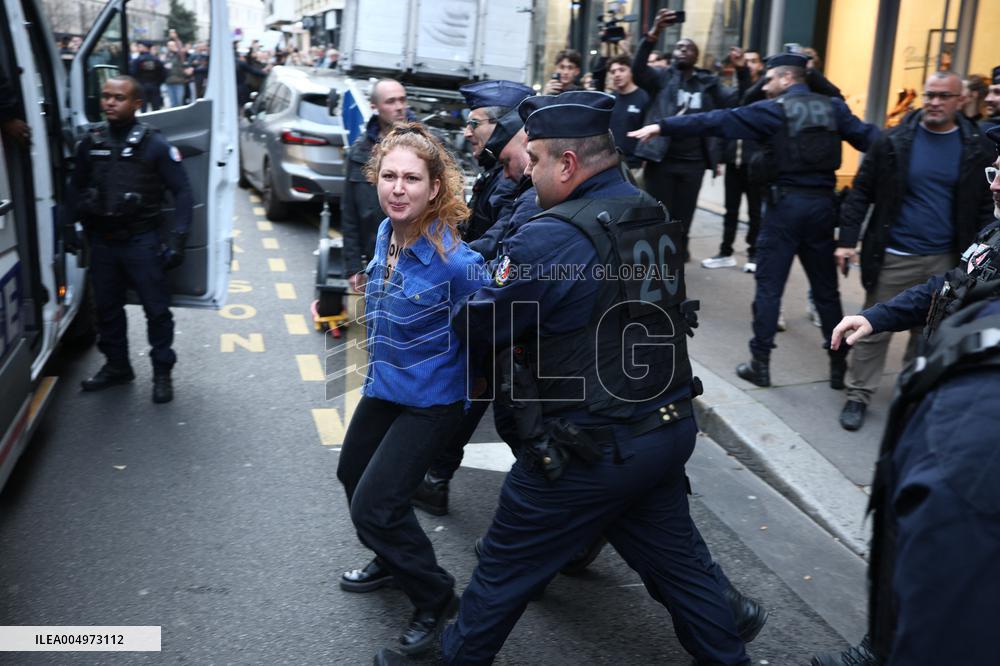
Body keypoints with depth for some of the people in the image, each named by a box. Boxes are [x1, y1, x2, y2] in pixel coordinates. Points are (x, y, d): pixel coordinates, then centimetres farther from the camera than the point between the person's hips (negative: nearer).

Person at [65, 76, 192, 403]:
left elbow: (182, 192, -8)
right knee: (106, 307, 15)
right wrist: (69, 225, 8)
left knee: (156, 308, 3)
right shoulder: (91, 141, 2)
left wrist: (177, 238, -14)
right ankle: (117, 366, 32)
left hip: (141, 241, -4)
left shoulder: (154, 144, -8)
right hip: (101, 240, 4)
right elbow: (77, 186, 14)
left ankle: (162, 372, 17)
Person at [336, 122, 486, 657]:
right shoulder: (385, 233, -6)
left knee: (374, 506, -8)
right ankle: (393, 560, 50)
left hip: (430, 399, -8)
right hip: (383, 386, 8)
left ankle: (436, 600, 17)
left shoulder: (454, 259, -29)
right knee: (352, 473, 24)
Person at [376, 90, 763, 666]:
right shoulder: (655, 218, 3)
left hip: (590, 454, -7)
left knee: (506, 568, 12)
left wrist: (462, 312, 9)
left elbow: (479, 328, -14)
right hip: (669, 428, 8)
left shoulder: (551, 239, -22)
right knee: (677, 557, 25)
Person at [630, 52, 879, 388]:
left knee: (769, 285, 3)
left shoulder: (774, 110, -5)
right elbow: (869, 137, 4)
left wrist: (663, 126, -12)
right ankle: (839, 364, 18)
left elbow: (717, 121, -11)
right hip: (823, 203, 5)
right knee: (825, 287, 12)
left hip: (786, 203, -4)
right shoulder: (833, 107, 8)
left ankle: (760, 364, 6)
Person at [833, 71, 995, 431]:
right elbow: (861, 192, -2)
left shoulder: (977, 148, 0)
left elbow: (985, 207, 6)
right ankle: (858, 396, 17)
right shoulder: (894, 141, -4)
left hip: (945, 261, 2)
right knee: (874, 330, 5)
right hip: (892, 256, -2)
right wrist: (847, 240, -8)